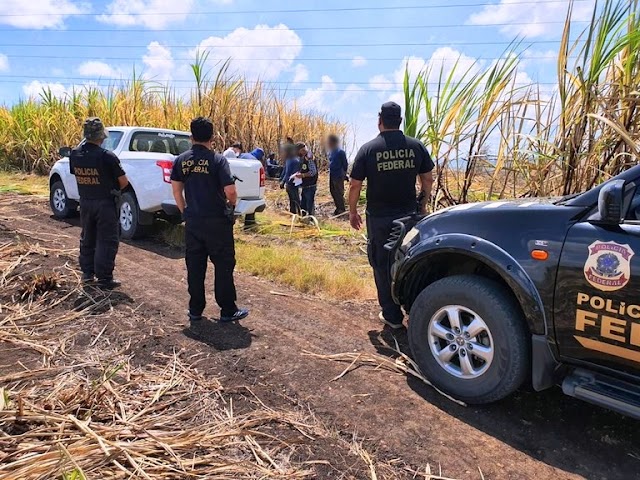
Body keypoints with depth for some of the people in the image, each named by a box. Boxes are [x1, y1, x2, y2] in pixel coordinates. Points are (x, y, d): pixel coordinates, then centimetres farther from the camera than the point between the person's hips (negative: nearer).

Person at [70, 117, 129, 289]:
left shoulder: (74, 155, -2)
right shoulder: (107, 156, -20)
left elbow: (76, 175, 9)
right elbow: (124, 182, -12)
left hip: (85, 202, 6)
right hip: (105, 203, -6)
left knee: (87, 238, 19)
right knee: (107, 241, 3)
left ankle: (87, 273, 28)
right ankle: (104, 278, 5)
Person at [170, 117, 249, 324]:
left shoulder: (181, 160, 3)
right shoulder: (218, 160, -11)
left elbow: (176, 190, 6)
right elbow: (230, 192, -17)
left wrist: (185, 211, 17)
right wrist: (231, 204, 4)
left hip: (192, 221, 4)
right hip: (217, 221, -4)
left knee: (195, 266, 12)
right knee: (223, 265, 6)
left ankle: (195, 311, 21)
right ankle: (228, 310, 13)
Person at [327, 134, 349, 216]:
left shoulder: (340, 152, -13)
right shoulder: (331, 152, 10)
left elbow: (345, 164, -9)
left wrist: (344, 174, -6)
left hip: (338, 176, -9)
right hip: (332, 176, 9)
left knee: (339, 193, -3)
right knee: (333, 192, 14)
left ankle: (342, 209, 8)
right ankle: (338, 208, 26)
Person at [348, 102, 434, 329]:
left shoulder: (368, 149, -8)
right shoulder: (416, 146, -1)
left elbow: (355, 185, -8)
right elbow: (428, 179, 5)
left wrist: (352, 212, 4)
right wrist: (423, 204, 19)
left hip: (379, 217, -2)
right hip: (409, 214, 3)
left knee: (383, 265, 10)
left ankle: (392, 315, 17)